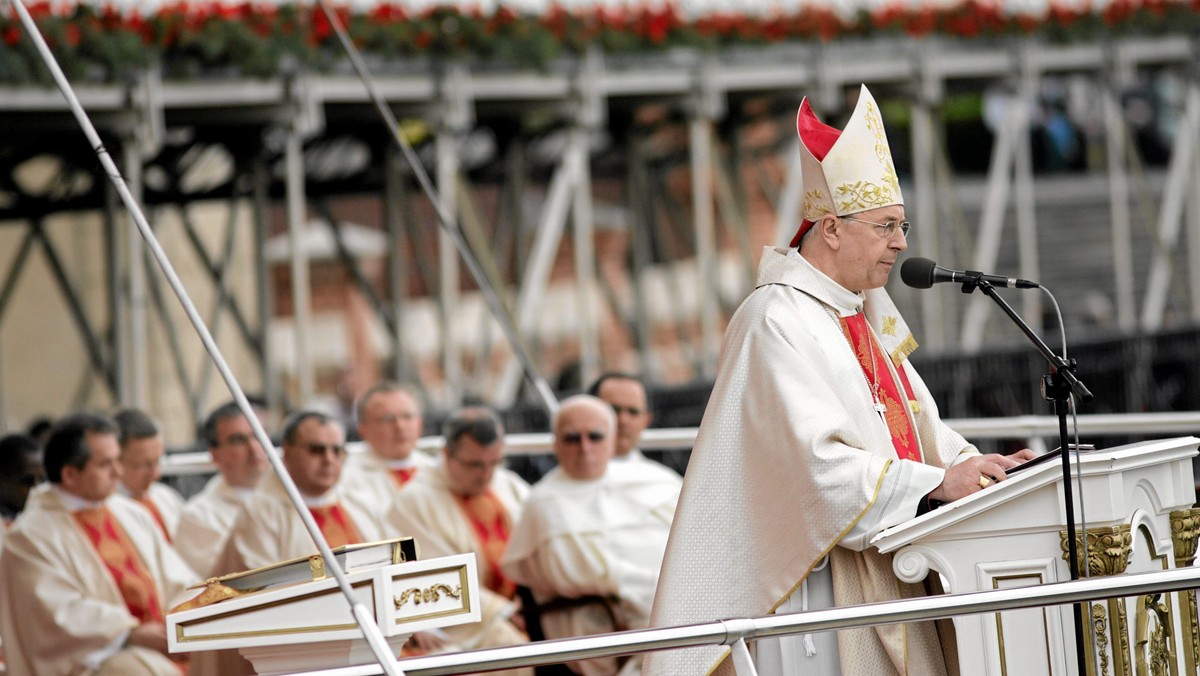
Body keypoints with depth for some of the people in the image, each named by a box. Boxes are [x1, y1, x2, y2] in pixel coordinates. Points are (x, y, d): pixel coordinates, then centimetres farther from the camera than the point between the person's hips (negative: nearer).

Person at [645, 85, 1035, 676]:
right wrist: (936, 481, -22)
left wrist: (969, 464, -1)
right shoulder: (778, 321, -13)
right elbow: (818, 459, -21)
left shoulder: (861, 316, 17)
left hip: (881, 574, 9)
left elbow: (913, 420, 19)